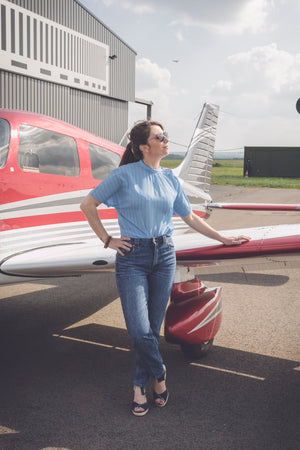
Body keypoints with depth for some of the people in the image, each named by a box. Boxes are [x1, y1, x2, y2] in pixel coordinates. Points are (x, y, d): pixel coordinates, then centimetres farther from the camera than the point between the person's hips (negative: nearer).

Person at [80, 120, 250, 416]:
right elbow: (88, 205, 0)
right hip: (132, 257, -4)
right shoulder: (124, 175, -4)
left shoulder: (170, 179, 9)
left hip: (164, 256, 4)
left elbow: (190, 217, 16)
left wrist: (223, 239, 17)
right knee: (139, 329, -8)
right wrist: (107, 240, -1)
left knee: (154, 328, 7)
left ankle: (140, 387, 23)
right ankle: (159, 375, 19)